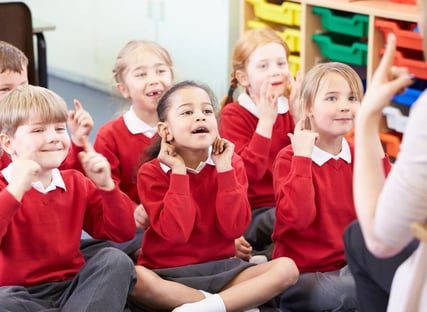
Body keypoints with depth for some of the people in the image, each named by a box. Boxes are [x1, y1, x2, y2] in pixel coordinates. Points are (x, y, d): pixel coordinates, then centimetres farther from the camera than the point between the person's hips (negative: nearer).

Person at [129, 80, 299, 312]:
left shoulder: (230, 163, 1)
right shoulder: (152, 172, -6)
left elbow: (233, 228, -11)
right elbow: (175, 233, -20)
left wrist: (224, 168, -13)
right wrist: (179, 171, -18)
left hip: (219, 268, 3)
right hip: (169, 275, -2)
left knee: (286, 268, -20)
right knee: (133, 277, -37)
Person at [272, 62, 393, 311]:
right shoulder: (290, 157, -7)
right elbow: (296, 218, -23)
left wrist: (376, 152, -8)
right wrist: (302, 157, -22)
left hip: (349, 268, 5)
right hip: (301, 275, -5)